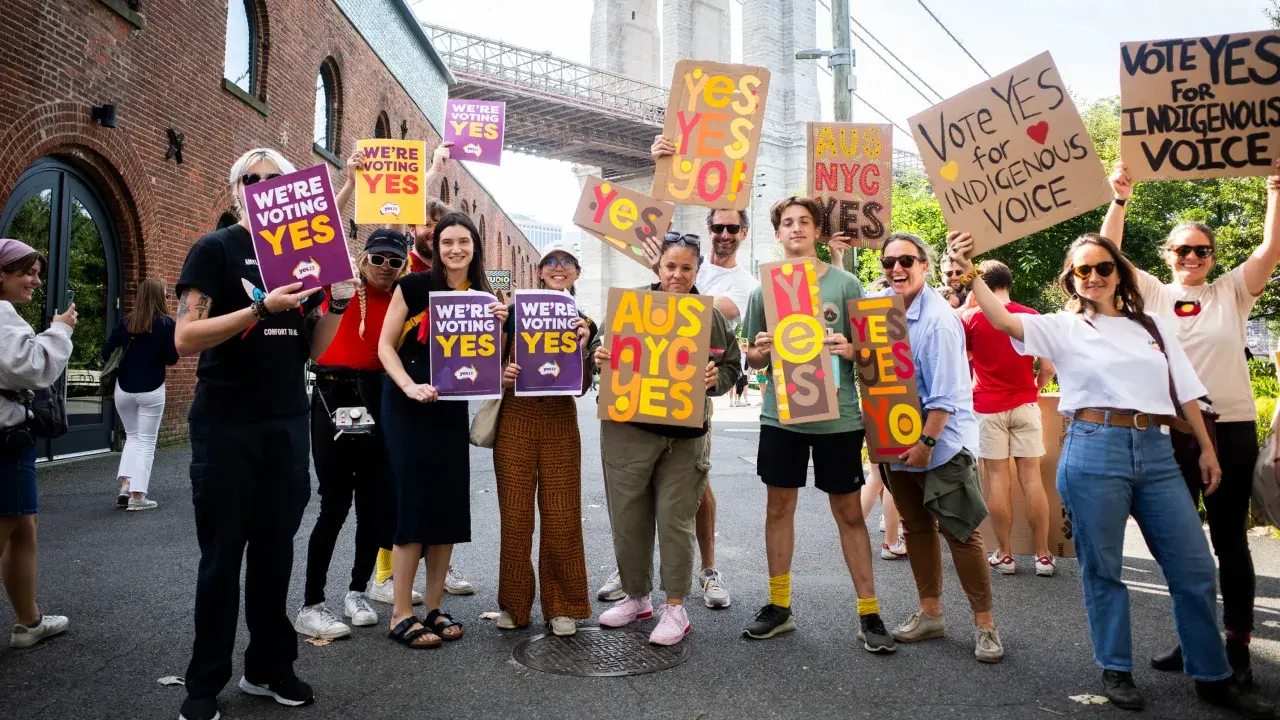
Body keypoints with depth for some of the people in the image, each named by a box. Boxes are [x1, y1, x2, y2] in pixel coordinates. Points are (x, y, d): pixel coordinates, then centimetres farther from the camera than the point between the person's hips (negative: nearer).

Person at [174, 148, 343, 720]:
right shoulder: (214, 250, -2)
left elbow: (315, 349, 9)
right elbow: (185, 338, -13)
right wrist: (262, 308, -24)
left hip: (288, 424, 4)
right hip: (225, 425, -4)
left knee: (276, 549, 9)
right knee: (222, 554, 4)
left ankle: (268, 667, 22)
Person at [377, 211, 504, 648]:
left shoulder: (483, 297, 6)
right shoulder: (413, 286, -5)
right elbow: (385, 345, -5)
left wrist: (497, 326, -10)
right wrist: (410, 387, -20)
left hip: (452, 408, 5)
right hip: (407, 406, -5)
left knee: (450, 505, 6)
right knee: (414, 501, -6)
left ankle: (433, 608, 18)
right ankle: (401, 616, 5)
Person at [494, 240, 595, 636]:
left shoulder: (583, 323, 7)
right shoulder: (516, 313, 5)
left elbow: (581, 387, 0)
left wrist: (583, 347, -15)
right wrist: (502, 375, -13)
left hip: (560, 424, 0)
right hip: (515, 419, 0)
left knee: (561, 515, 2)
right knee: (515, 514, 3)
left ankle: (562, 606, 16)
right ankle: (514, 603, 18)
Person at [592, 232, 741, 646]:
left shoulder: (711, 316, 4)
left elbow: (732, 367, 7)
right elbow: (607, 353, 11)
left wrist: (715, 378, -15)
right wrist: (599, 357, -12)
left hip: (684, 434, -1)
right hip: (627, 429, 1)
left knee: (675, 518, 3)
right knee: (628, 516, 9)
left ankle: (675, 608, 18)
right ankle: (636, 596, 29)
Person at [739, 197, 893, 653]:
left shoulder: (845, 283, 0)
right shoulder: (764, 289, 6)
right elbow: (752, 359, 11)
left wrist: (850, 349, -18)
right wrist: (761, 351, -11)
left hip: (838, 416, -2)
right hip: (781, 415, 3)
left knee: (849, 512, 6)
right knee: (778, 507, 10)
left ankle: (869, 613, 17)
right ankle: (779, 606, 25)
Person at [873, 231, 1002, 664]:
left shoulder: (938, 319, -18)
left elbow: (945, 393, -20)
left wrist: (926, 442, -20)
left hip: (941, 445, -7)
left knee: (960, 533, 0)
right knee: (915, 527, 16)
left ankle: (984, 624, 15)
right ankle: (930, 613, 30)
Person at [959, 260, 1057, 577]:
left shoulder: (970, 317, -4)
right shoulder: (1031, 316, 0)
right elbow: (1048, 368, 0)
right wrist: (1034, 388, 17)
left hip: (988, 407, -1)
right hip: (1024, 406, 2)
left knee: (997, 480, 3)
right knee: (1032, 479, 5)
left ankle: (1004, 555, 8)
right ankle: (1043, 555, 9)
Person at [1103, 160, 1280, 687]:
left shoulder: (1231, 292, 6)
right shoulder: (1153, 295, 7)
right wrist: (1119, 201, -9)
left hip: (1231, 429, -1)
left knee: (1229, 538, 7)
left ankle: (1237, 643, 17)